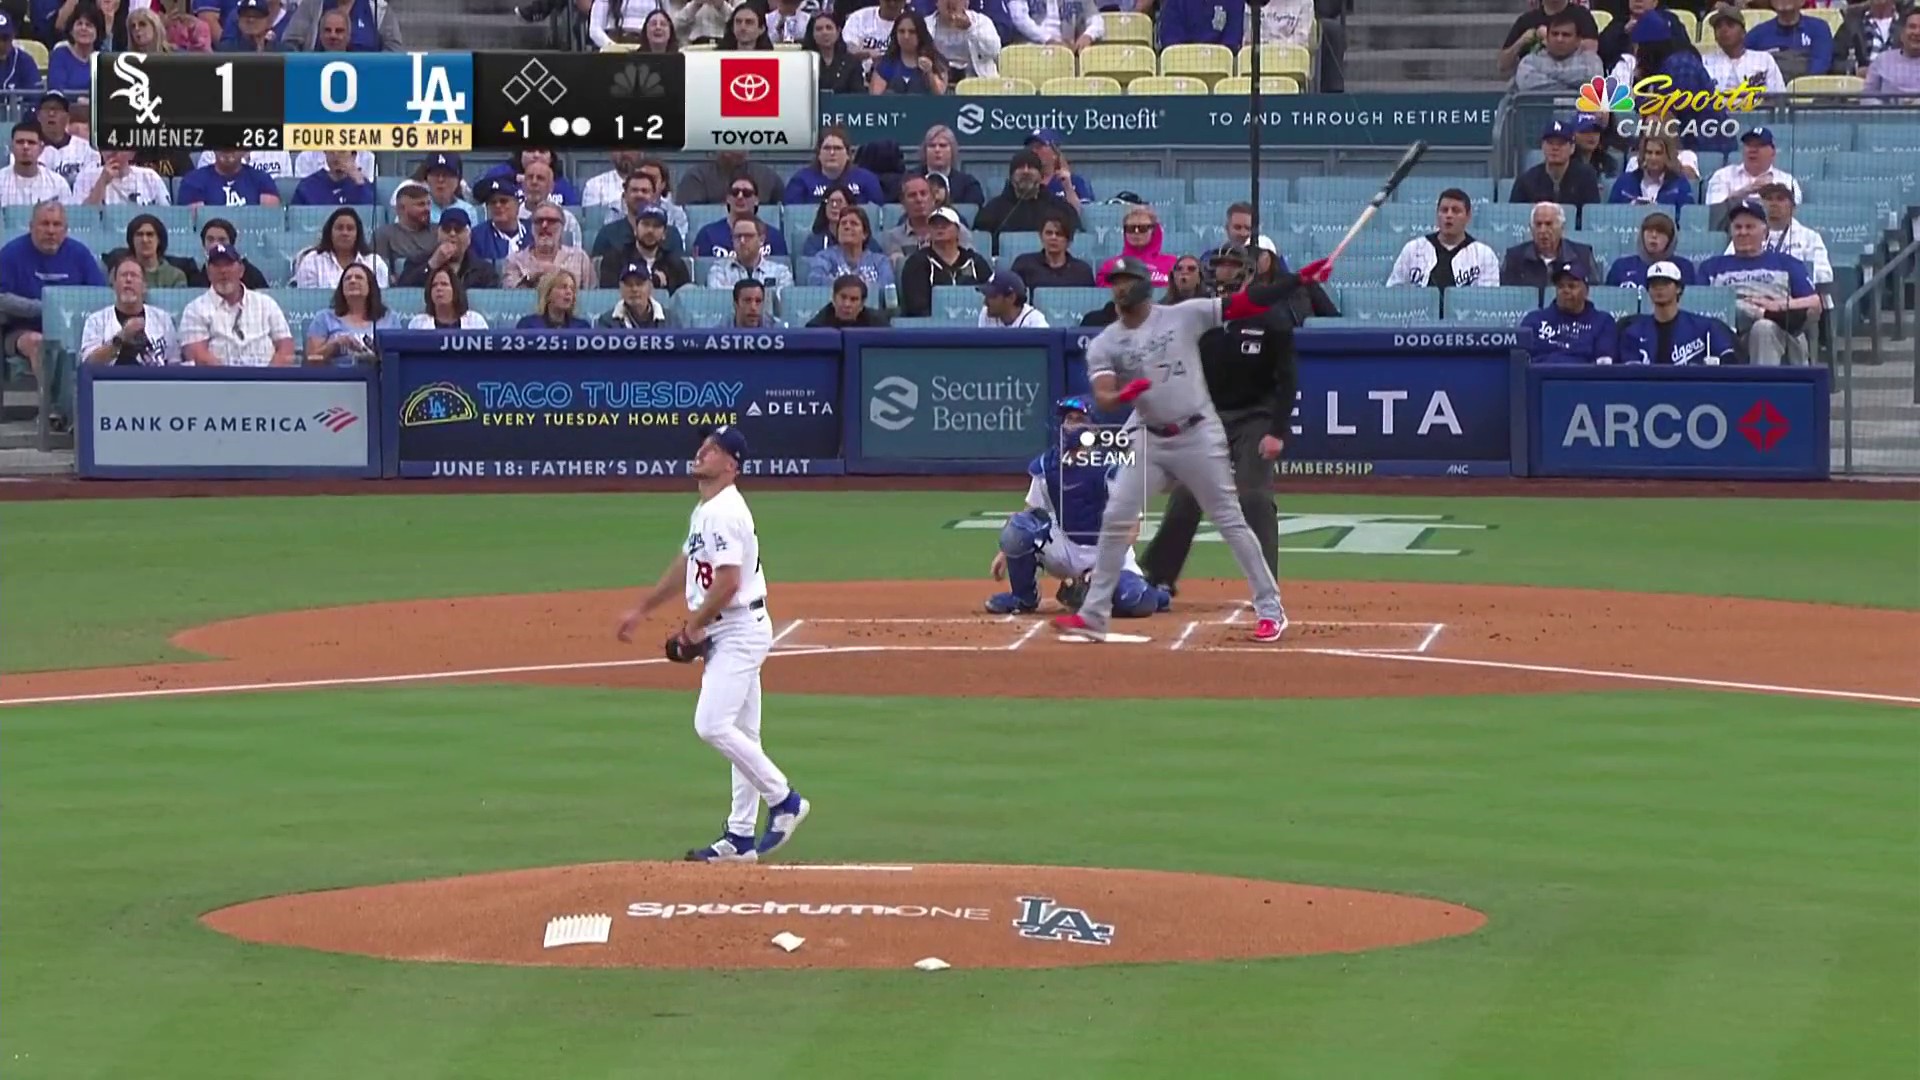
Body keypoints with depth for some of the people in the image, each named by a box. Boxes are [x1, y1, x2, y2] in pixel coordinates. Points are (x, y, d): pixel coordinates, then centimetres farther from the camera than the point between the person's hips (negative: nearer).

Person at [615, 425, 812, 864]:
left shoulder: (724, 513, -19)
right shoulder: (705, 510, 14)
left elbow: (728, 582, -25)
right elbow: (683, 566, 25)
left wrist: (694, 626, -12)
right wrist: (641, 610, 27)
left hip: (739, 629, -10)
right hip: (724, 632, 10)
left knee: (713, 724, -16)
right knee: (741, 734, 10)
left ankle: (783, 800, -5)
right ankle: (740, 837, 13)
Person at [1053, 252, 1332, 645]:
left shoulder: (1183, 317, -6)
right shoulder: (1104, 344, 1)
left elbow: (1246, 303, -10)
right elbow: (1103, 400, -12)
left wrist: (1301, 278, -19)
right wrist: (1123, 394, -37)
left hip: (1199, 436, -3)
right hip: (1149, 441, 3)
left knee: (1230, 521, 0)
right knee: (1115, 520, -3)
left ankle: (1270, 609, 6)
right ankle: (1093, 615, 4)